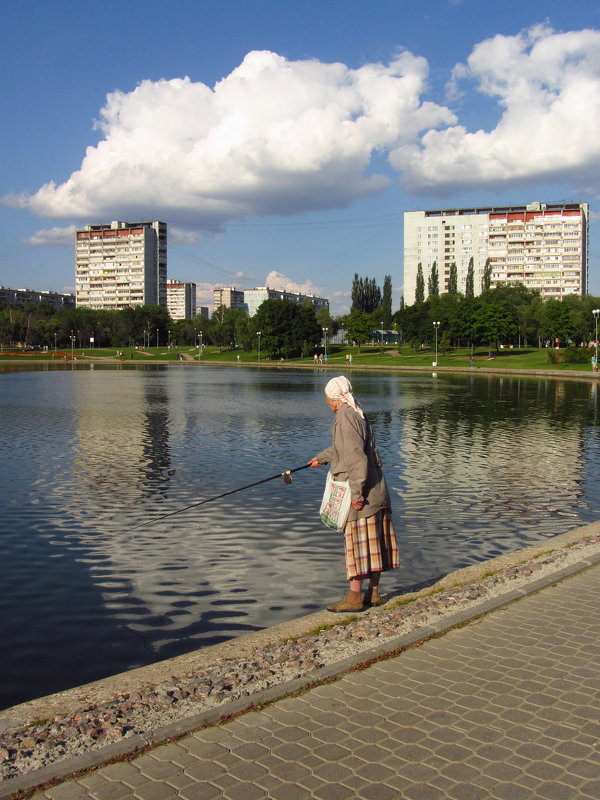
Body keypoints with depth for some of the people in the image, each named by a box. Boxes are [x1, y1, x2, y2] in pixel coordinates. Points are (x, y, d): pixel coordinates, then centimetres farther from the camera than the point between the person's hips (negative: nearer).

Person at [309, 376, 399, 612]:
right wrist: (321, 458, 49)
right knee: (372, 541, 12)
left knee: (357, 541, -4)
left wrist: (356, 493, -22)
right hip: (376, 491, 9)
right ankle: (373, 593, 20)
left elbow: (356, 458, -22)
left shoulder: (346, 418, -14)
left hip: (360, 492, -9)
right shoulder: (357, 415, 16)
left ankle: (354, 597, 1)